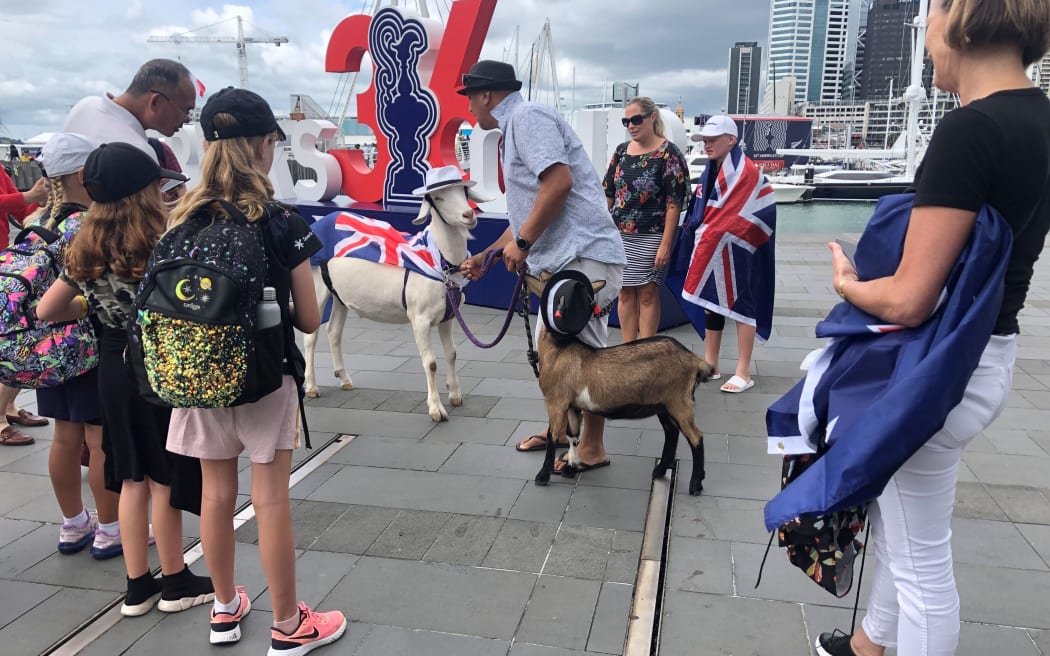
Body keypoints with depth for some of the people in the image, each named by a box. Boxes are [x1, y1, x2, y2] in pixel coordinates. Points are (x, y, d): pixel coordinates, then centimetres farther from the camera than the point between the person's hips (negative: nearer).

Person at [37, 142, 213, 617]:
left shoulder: (85, 249, 2)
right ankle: (175, 582, 22)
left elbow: (46, 311, 8)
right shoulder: (161, 244, -17)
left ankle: (137, 586, 25)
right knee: (164, 478, 7)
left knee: (133, 478, 15)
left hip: (113, 365, 6)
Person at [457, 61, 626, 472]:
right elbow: (526, 213, 29)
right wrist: (485, 257, 31)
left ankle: (592, 449, 8)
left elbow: (559, 181, -21)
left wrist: (523, 243, -14)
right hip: (563, 259, 11)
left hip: (583, 256, -11)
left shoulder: (527, 116, -7)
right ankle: (561, 428, 31)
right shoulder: (515, 129, 24)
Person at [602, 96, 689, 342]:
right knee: (625, 293, 9)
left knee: (647, 294, 2)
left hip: (650, 237, -5)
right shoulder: (621, 151, 8)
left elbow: (674, 202, -12)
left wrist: (666, 244, -16)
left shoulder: (668, 153, -8)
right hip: (619, 236, 5)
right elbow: (608, 194, 14)